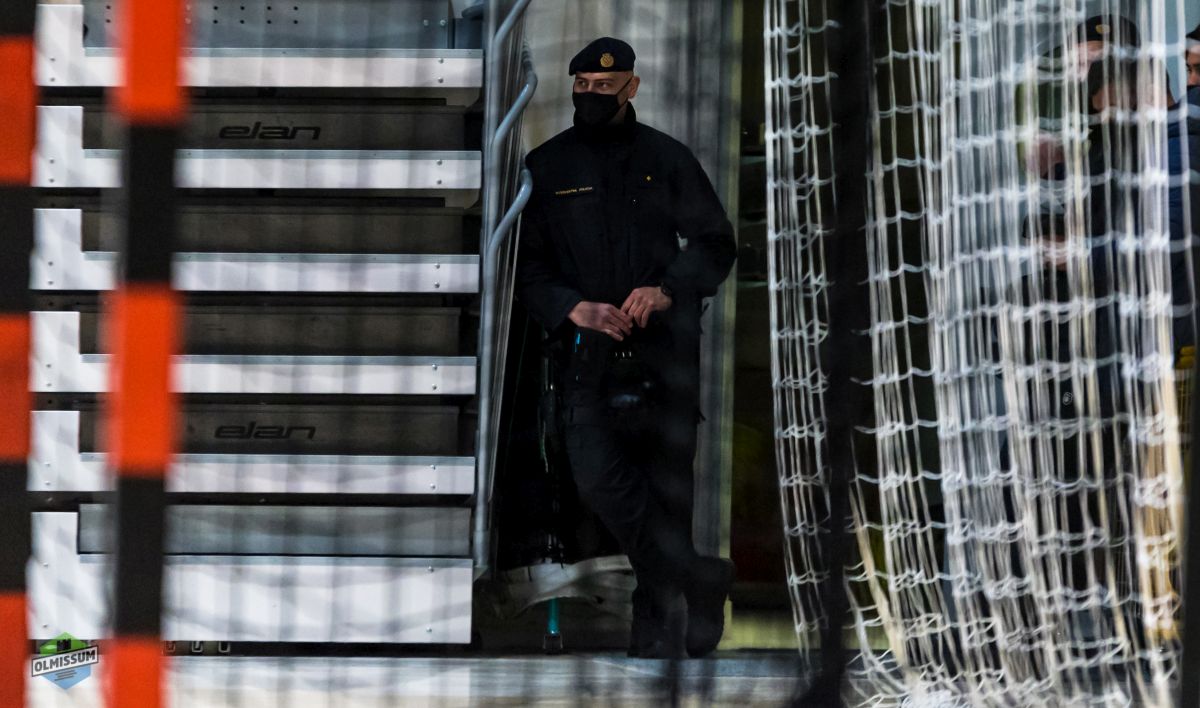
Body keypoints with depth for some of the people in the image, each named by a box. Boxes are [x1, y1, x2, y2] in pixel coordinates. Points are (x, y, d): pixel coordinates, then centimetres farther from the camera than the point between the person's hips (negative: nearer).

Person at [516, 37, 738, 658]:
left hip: (665, 345, 0)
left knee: (666, 481, 2)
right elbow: (527, 262, 6)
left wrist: (668, 291, -12)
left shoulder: (666, 159, 8)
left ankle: (656, 619, 13)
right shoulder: (546, 166, 8)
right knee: (597, 473, -20)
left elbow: (714, 242, 7)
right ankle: (700, 583, -16)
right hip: (588, 348, 0)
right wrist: (573, 308, -12)